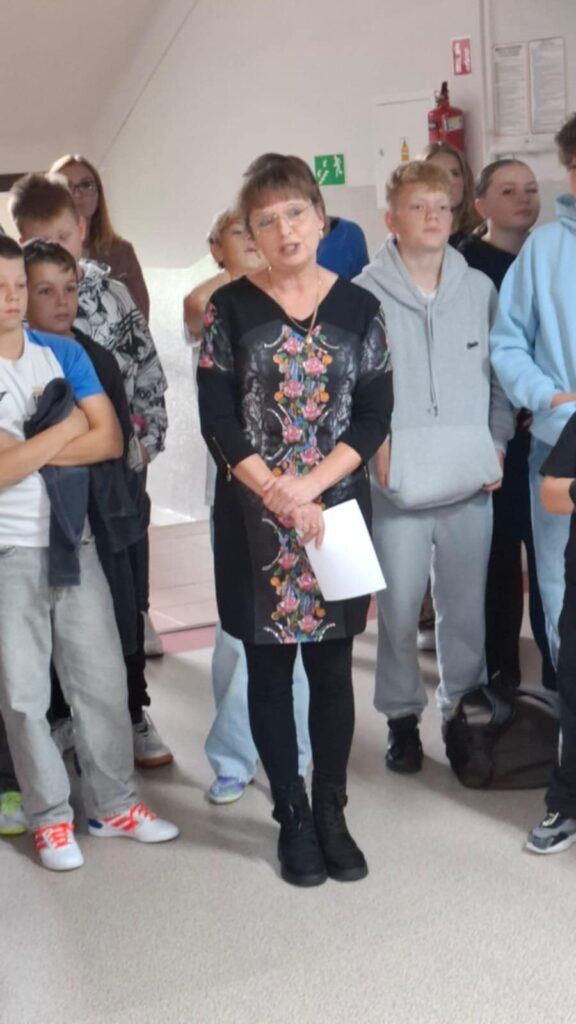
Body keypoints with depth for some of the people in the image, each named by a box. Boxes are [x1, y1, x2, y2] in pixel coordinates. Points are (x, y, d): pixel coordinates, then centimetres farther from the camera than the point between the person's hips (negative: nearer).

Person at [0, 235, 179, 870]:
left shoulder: (63, 353, 4)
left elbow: (110, 440, -5)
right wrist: (67, 427, -11)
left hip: (72, 543, 3)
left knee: (103, 680, 8)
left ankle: (113, 804, 23)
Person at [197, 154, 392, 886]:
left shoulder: (358, 308, 3)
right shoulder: (229, 307, -1)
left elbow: (374, 417, -3)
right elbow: (217, 420, -6)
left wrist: (309, 486, -15)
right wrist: (278, 497, -15)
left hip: (338, 512, 1)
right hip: (253, 518, -1)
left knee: (332, 666, 8)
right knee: (269, 668, 6)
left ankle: (332, 811, 22)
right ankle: (291, 816, 20)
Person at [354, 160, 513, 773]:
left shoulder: (480, 289, 7)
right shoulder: (364, 295, -4)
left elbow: (500, 375, 11)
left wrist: (497, 443, 3)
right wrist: (375, 446, -13)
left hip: (472, 480, 3)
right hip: (397, 483, -3)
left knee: (467, 606, 11)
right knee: (399, 608, 3)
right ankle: (402, 717, 21)